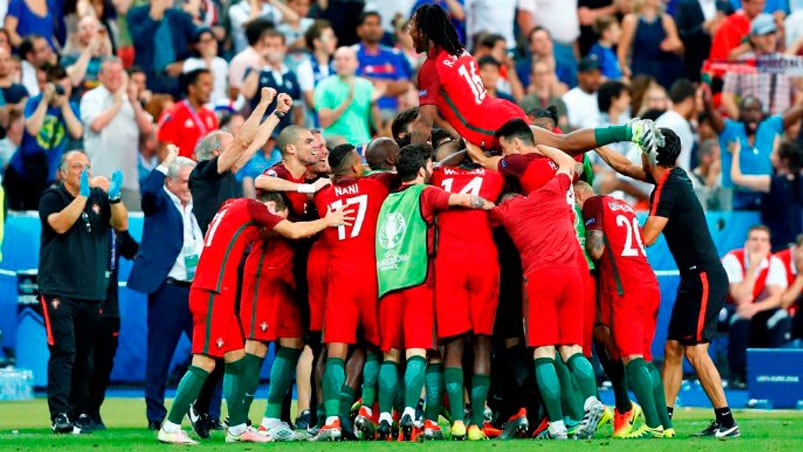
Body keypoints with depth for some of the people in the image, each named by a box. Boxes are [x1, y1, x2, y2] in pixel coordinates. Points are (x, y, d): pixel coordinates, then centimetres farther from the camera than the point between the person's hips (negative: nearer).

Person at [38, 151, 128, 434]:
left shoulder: (100, 198, 13)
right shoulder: (52, 197, 0)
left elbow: (121, 224, 1)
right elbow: (60, 224, -18)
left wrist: (115, 198, -15)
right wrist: (83, 195, -21)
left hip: (92, 291, 5)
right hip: (59, 290, -5)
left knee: (85, 357, 7)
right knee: (63, 352, -15)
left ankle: (80, 413, 12)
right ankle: (59, 415, -21)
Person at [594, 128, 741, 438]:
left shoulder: (668, 189, -16)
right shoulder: (674, 178, 13)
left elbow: (647, 237, -18)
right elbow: (623, 166, 26)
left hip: (704, 278, -10)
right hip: (694, 278, 10)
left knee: (695, 350, -13)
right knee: (673, 348, 8)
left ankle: (726, 421, -14)